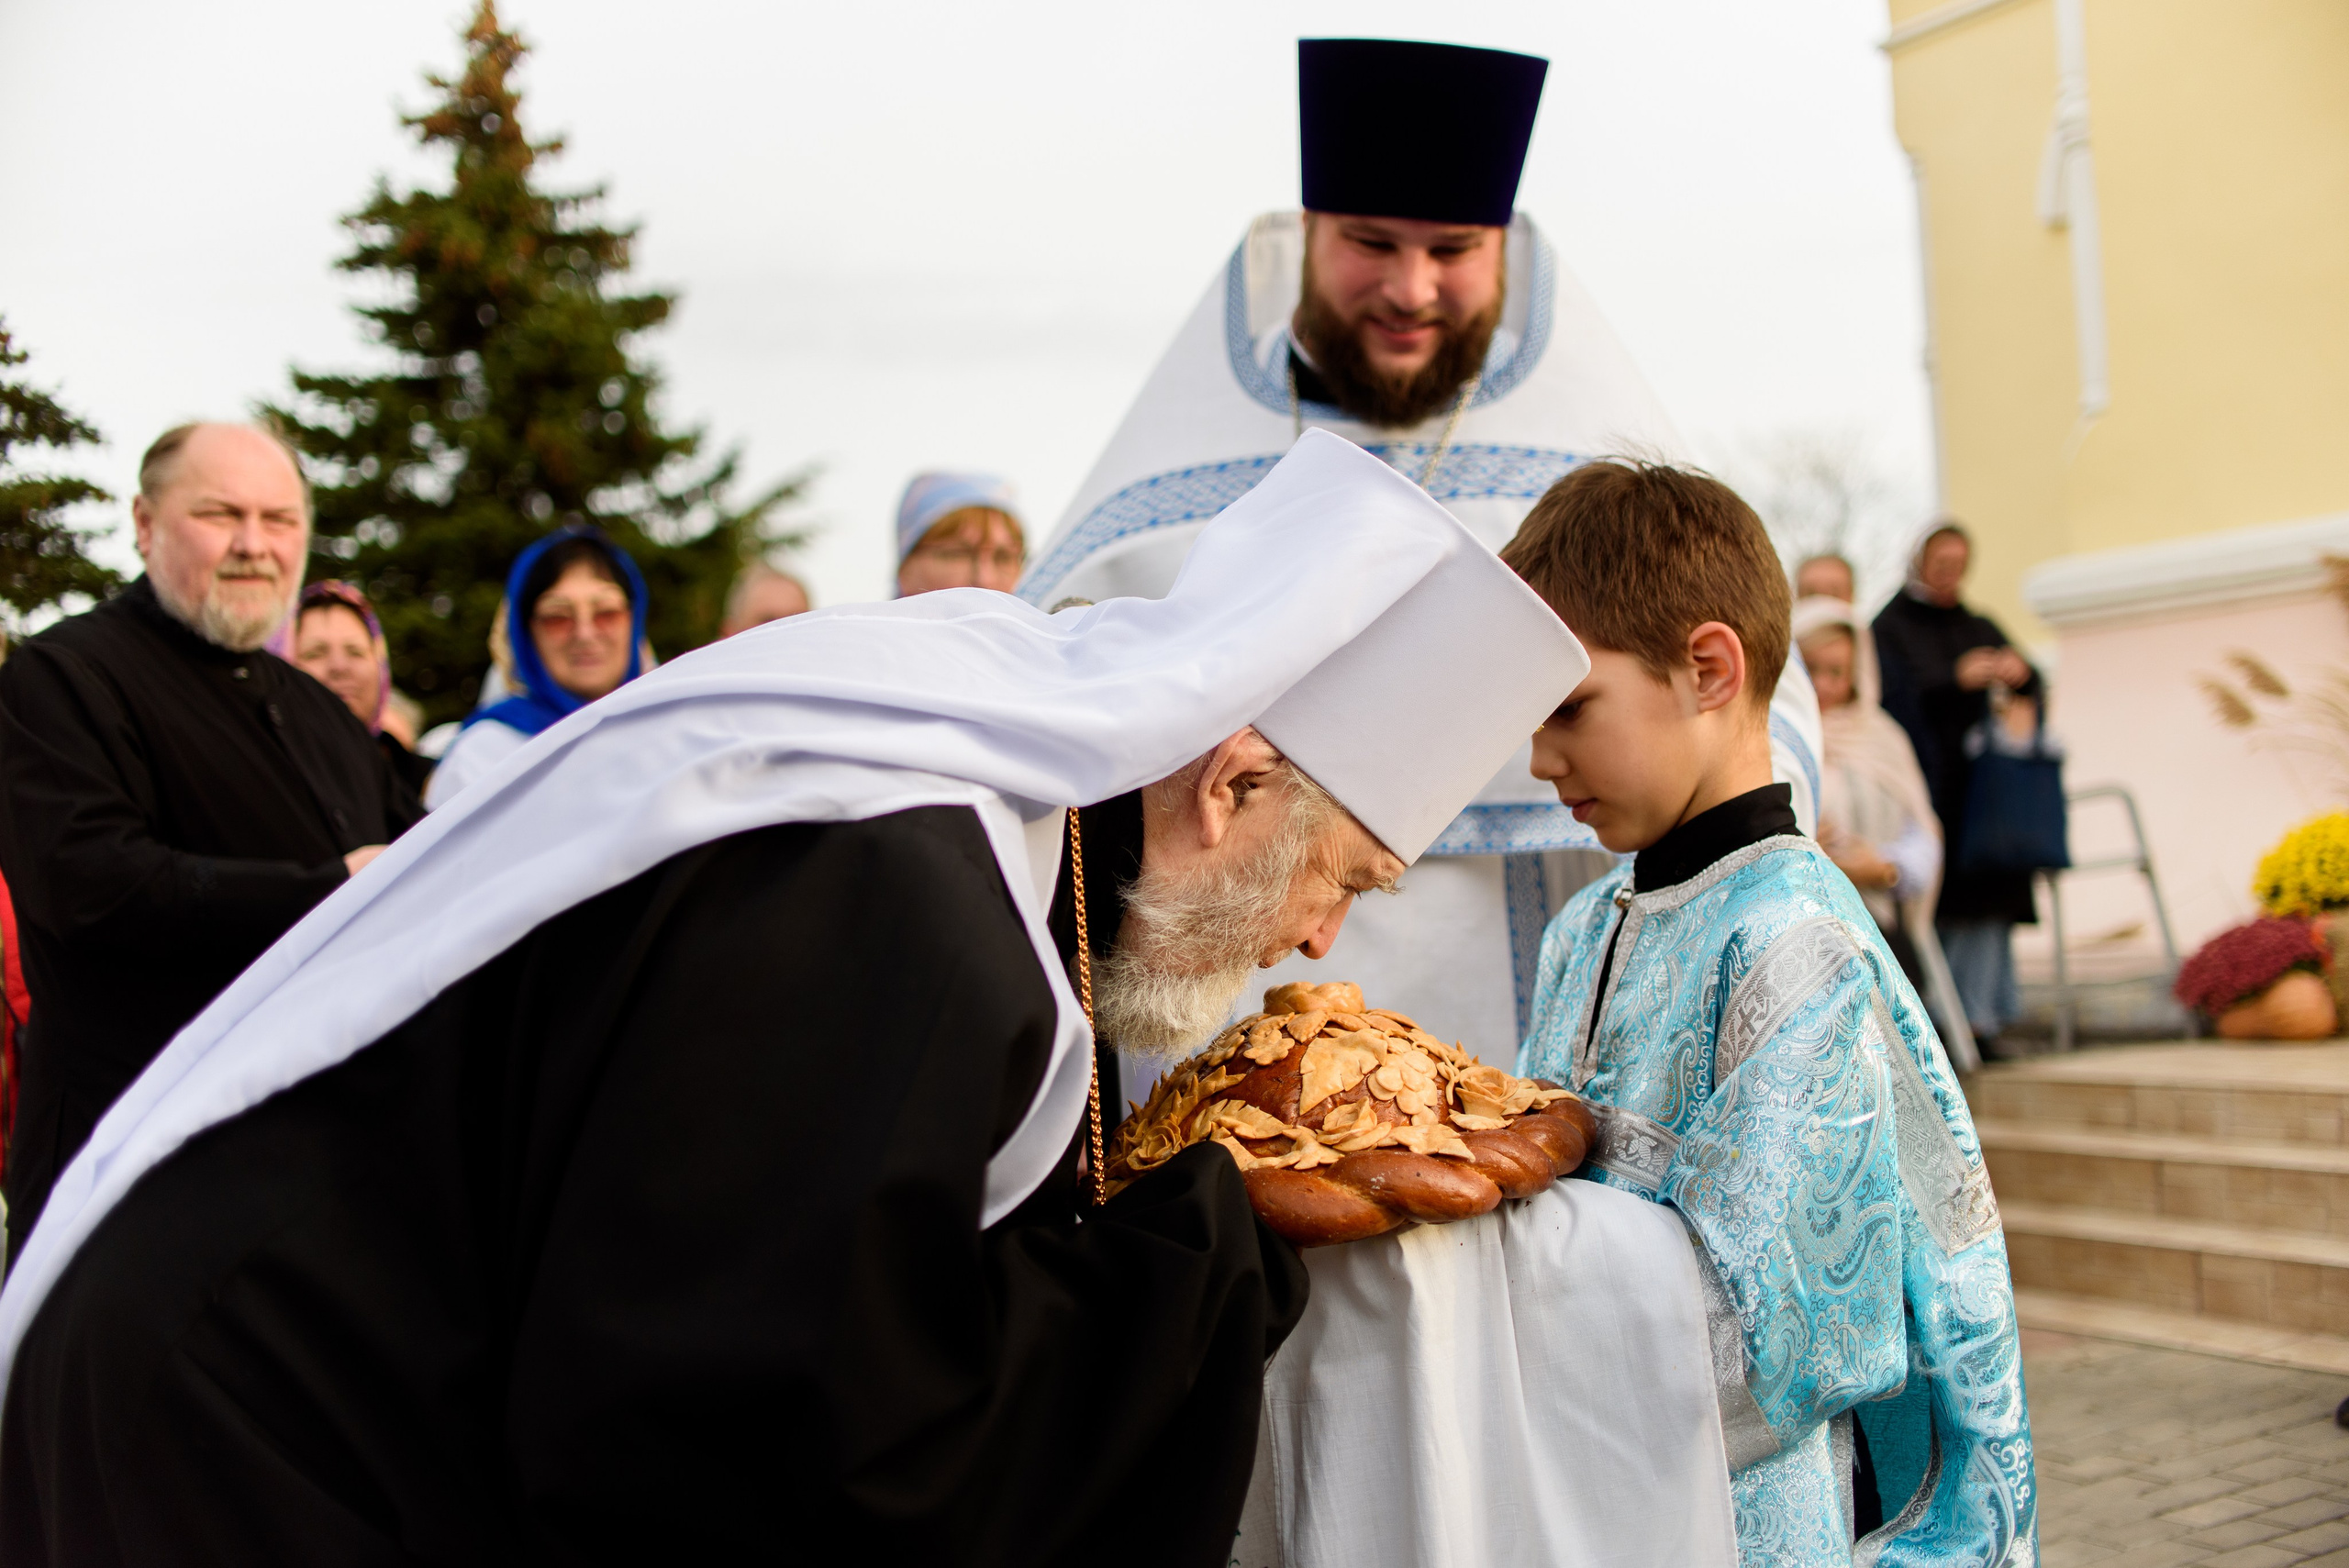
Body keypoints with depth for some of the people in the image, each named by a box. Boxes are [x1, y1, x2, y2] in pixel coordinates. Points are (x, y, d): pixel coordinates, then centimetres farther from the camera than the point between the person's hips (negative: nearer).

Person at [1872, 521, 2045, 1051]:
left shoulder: (1978, 627, 20)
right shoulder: (1891, 626, 5)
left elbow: (2031, 681, 11)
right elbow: (1896, 692, -10)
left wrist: (2022, 692, -12)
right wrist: (1957, 678, -23)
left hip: (1980, 778, 5)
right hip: (1925, 782, -5)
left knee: (1986, 897, -5)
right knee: (1938, 903, -10)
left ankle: (1979, 1017, -5)